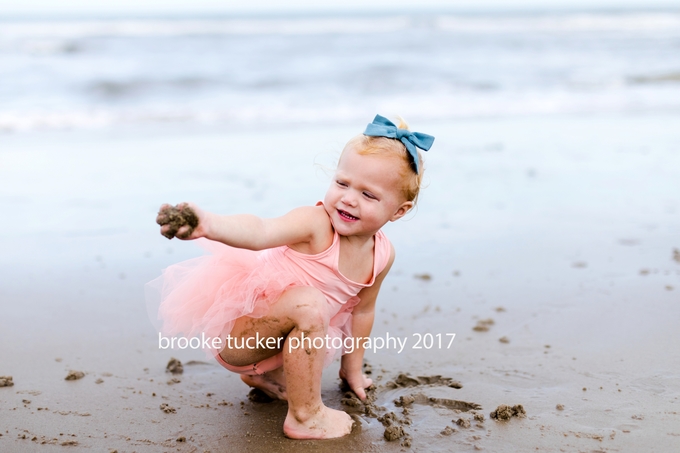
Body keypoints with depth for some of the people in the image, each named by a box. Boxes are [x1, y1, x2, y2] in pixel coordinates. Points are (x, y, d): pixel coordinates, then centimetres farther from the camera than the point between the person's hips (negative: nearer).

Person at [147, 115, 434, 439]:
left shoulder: (382, 256, -6)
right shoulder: (315, 224, -26)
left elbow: (363, 309, 9)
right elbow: (260, 232, -44)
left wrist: (352, 367, 18)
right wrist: (209, 224, -64)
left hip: (271, 337, 8)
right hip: (235, 332, -8)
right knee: (308, 303, -34)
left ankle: (265, 374, 36)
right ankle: (304, 417, -19)